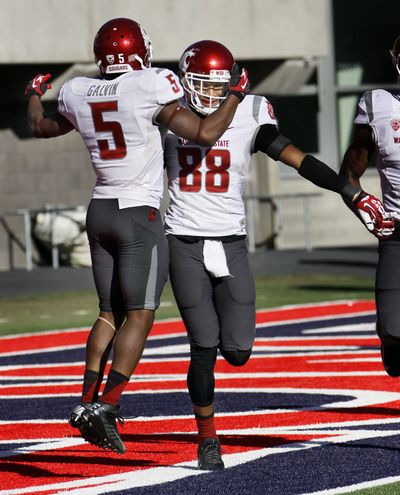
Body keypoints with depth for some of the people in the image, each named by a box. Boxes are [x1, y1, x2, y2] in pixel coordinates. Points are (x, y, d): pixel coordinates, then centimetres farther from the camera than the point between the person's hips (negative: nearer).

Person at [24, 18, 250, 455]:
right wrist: (236, 93, -1)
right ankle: (107, 406, -11)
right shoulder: (151, 89, -14)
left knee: (110, 313, 15)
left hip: (99, 211, 6)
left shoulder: (78, 94, 3)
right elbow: (205, 133, -15)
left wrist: (33, 95, 44)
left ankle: (87, 400, 8)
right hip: (139, 214, -6)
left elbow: (40, 127, 23)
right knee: (139, 316, -3)